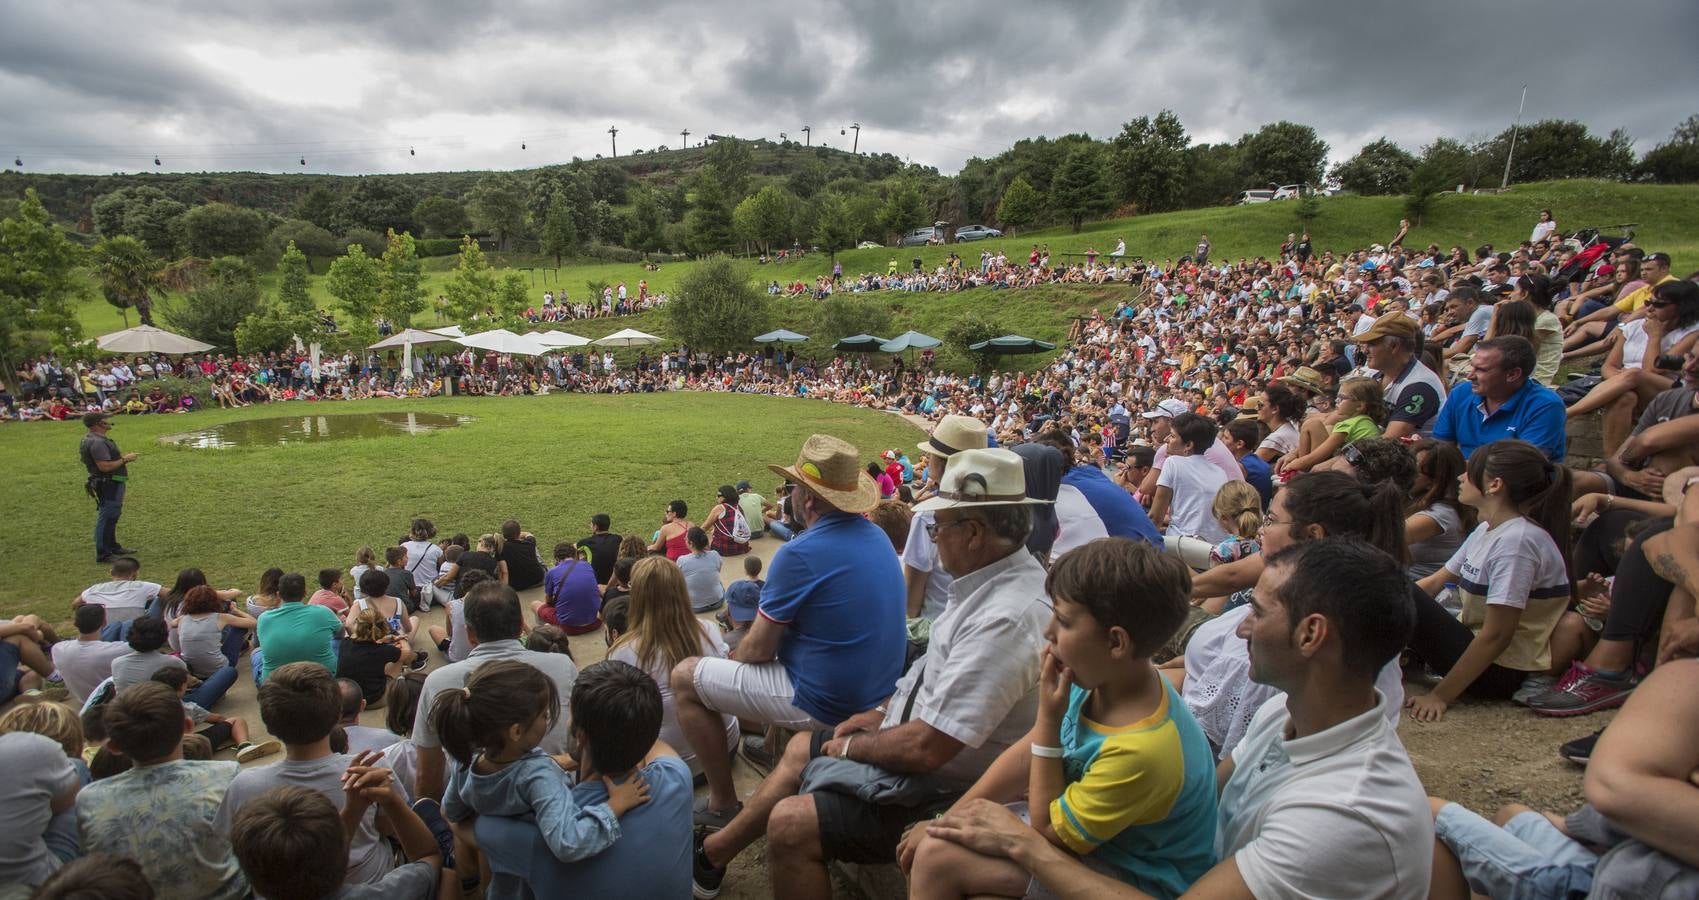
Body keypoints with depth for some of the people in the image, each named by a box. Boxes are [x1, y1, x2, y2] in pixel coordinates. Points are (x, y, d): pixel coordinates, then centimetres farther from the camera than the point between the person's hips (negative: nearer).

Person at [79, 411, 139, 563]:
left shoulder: (93, 439, 13)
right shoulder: (97, 442, -23)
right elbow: (105, 466, -27)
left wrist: (122, 457, 12)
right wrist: (124, 460, -17)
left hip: (112, 484, 12)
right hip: (108, 486, -12)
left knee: (112, 517, 22)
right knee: (106, 518, -5)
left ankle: (113, 546, 36)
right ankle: (103, 554, 2)